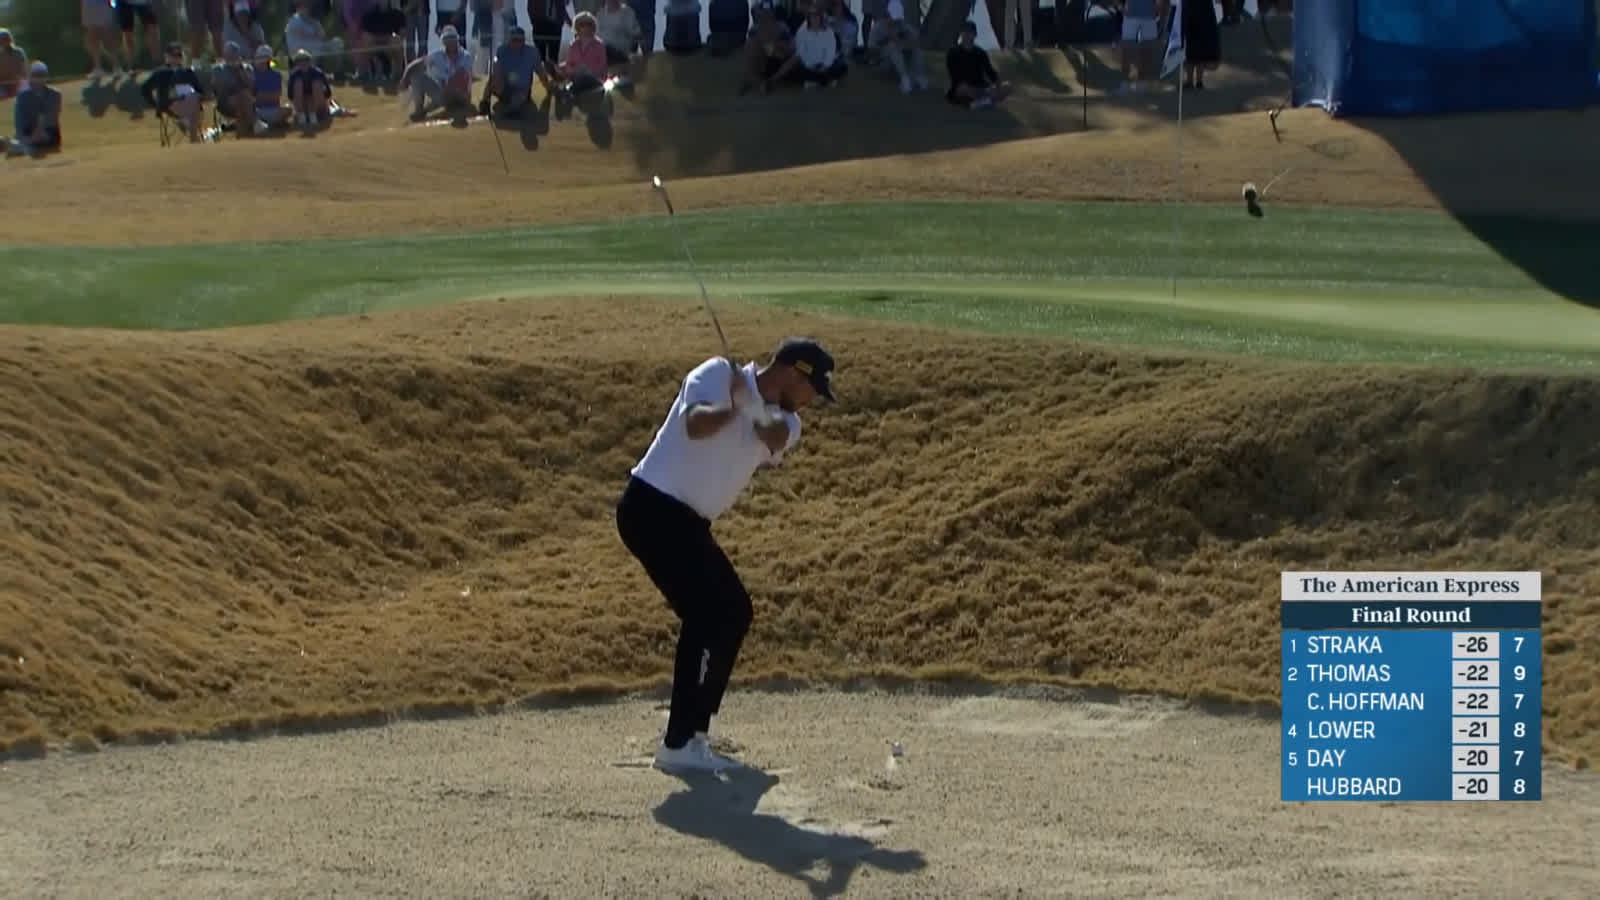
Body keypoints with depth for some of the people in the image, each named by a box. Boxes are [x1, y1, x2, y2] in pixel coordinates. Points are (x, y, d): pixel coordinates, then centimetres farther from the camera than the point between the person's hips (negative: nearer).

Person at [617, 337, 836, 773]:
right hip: (652, 507, -9)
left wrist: (774, 433, -34)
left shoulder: (784, 421, 9)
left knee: (735, 612, 12)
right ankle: (677, 745, -12)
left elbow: (774, 446, -14)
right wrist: (732, 408, -48)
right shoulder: (718, 374, -12)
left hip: (689, 522, 9)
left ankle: (693, 737, 21)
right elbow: (694, 425, -31)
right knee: (708, 614, -15)